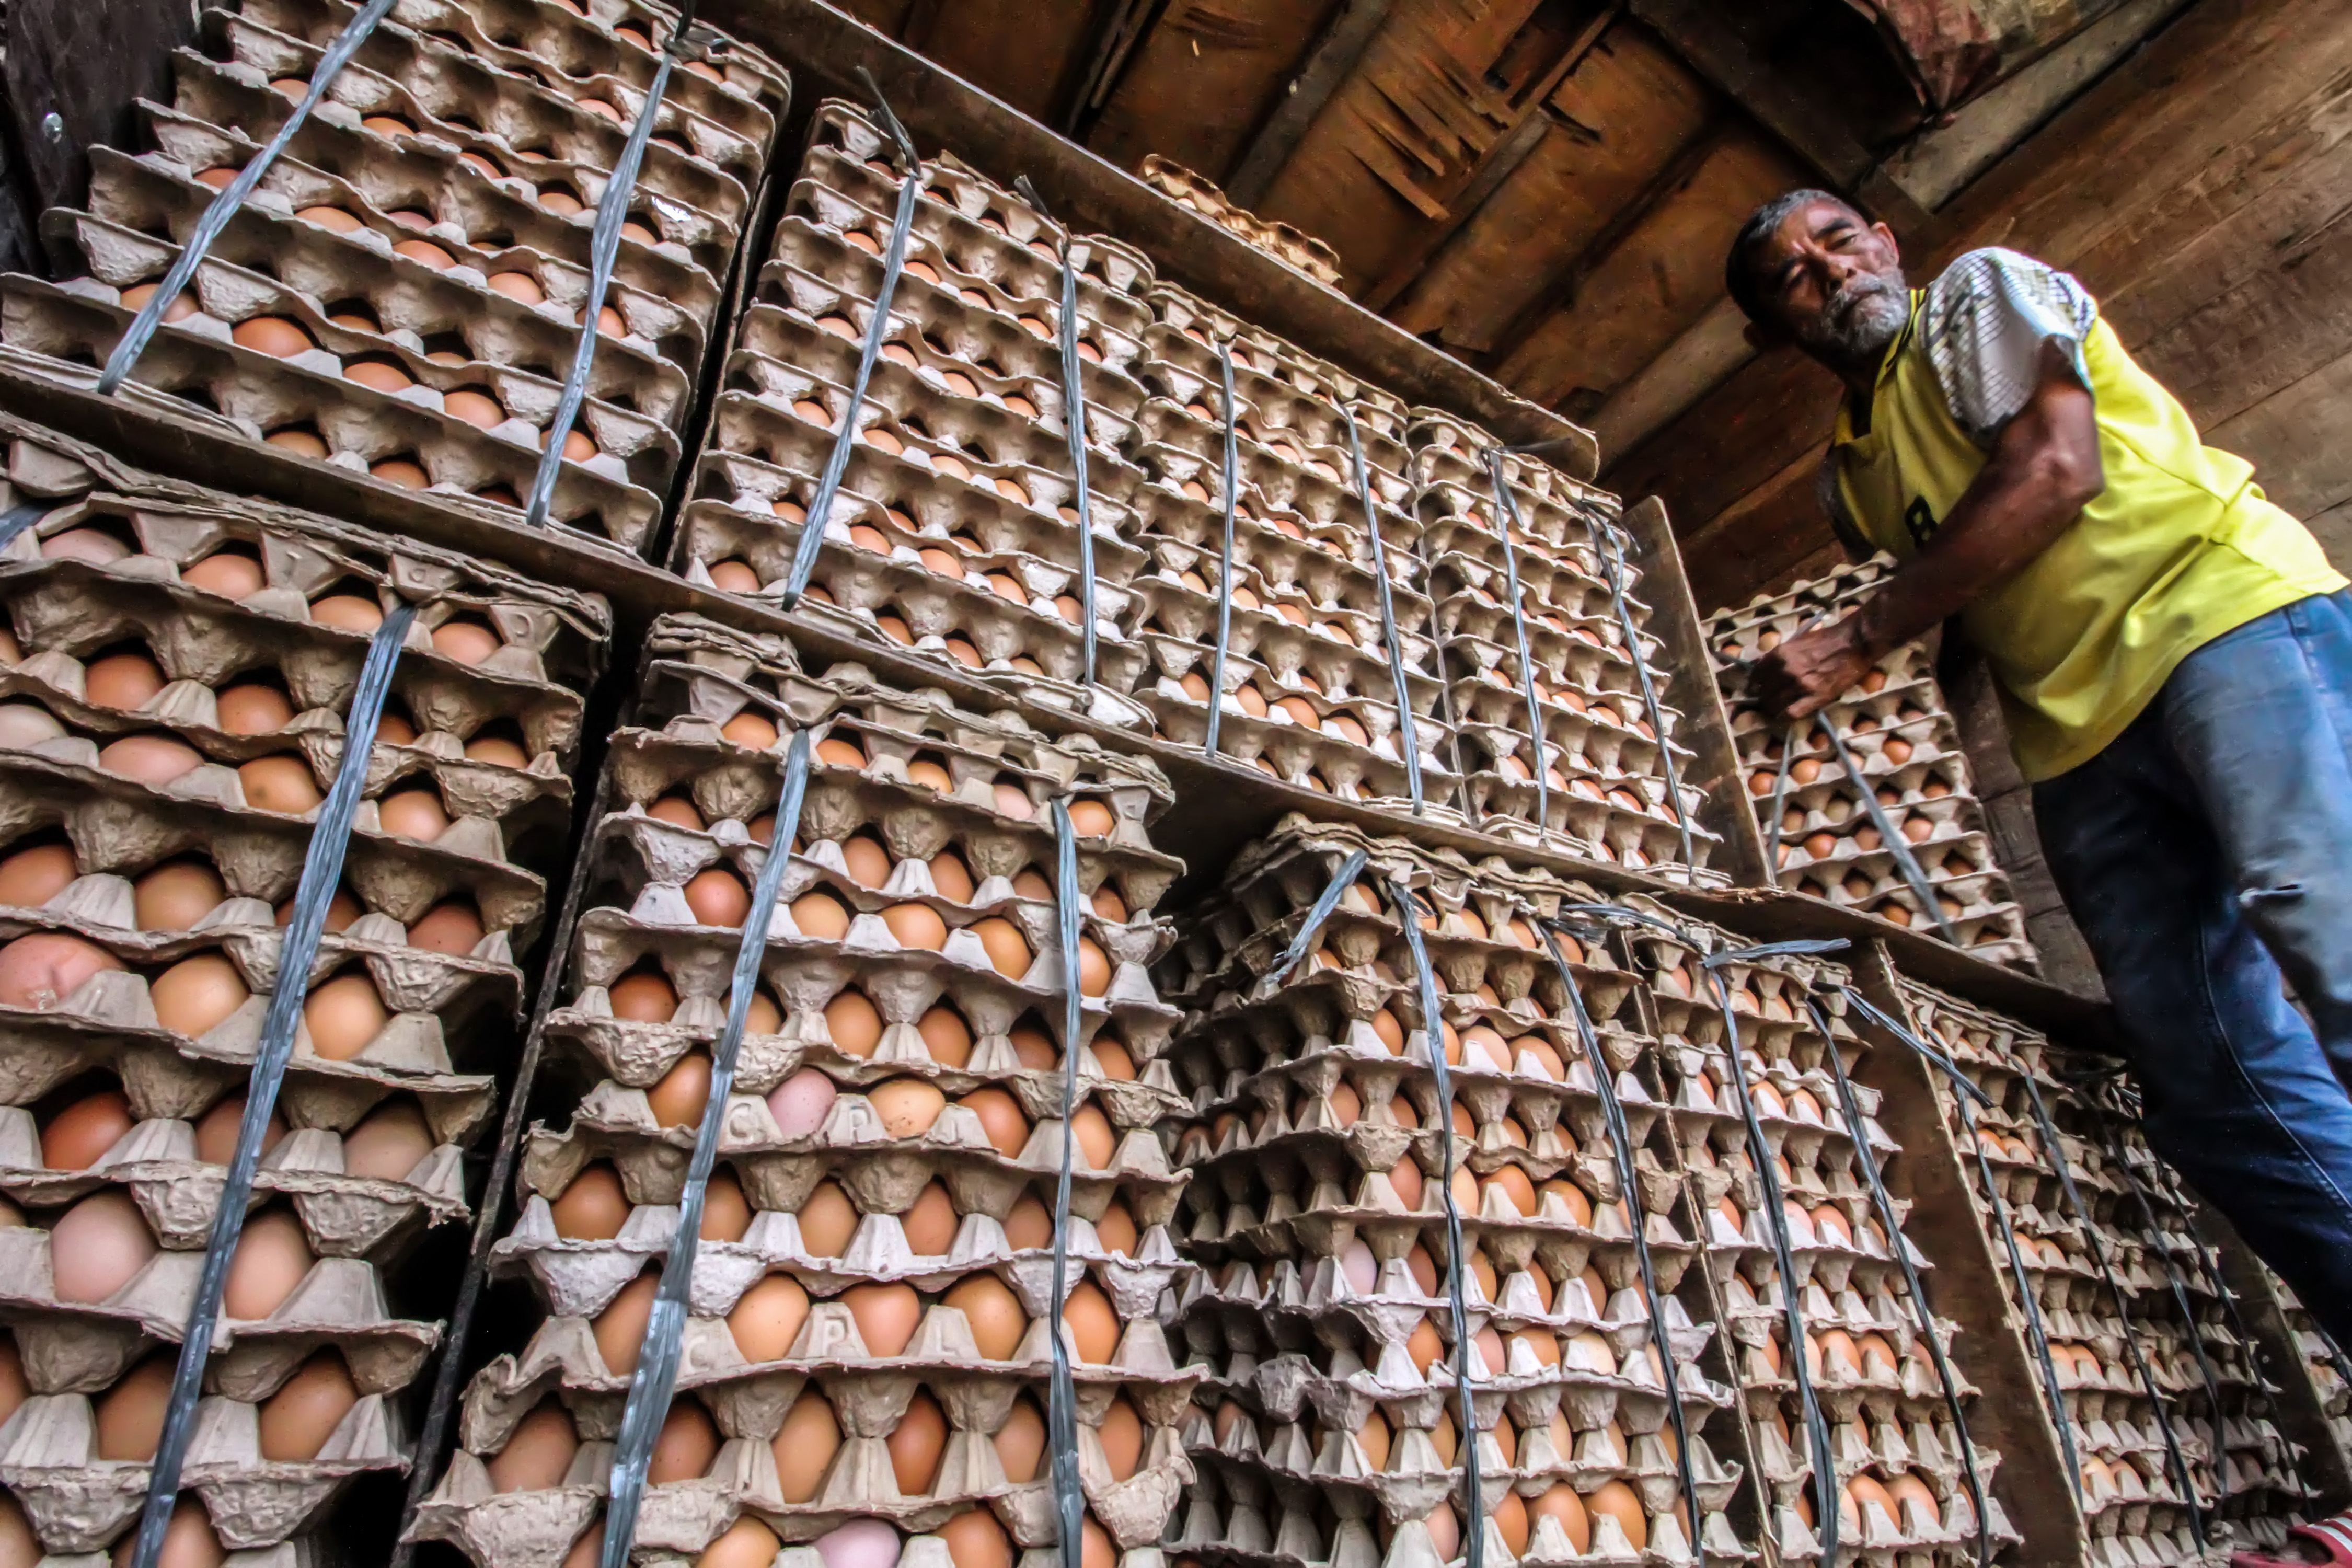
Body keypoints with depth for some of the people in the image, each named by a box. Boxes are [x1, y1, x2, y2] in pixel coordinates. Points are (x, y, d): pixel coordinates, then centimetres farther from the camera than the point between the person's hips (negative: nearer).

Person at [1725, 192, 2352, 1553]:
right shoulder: (1850, 476, 23)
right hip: (2082, 743, 6)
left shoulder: (1982, 293, 8)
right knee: (2212, 1083, -4)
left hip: (2223, 616, -5)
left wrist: (1857, 644, -10)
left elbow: (2055, 470, -8)